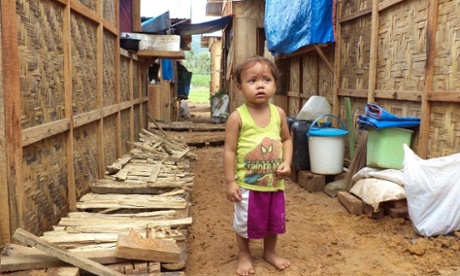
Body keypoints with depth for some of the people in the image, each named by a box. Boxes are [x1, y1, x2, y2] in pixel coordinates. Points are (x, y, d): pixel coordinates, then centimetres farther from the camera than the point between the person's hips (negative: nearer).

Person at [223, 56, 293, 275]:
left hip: (274, 182, 4)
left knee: (274, 220, 21)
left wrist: (287, 162, -6)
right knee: (245, 223, 13)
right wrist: (230, 182, -13)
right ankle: (244, 256, 38)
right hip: (248, 184, -4)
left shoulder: (279, 113, -3)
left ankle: (270, 252, 46)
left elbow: (287, 139, 10)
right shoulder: (237, 117, -15)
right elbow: (229, 150, -13)